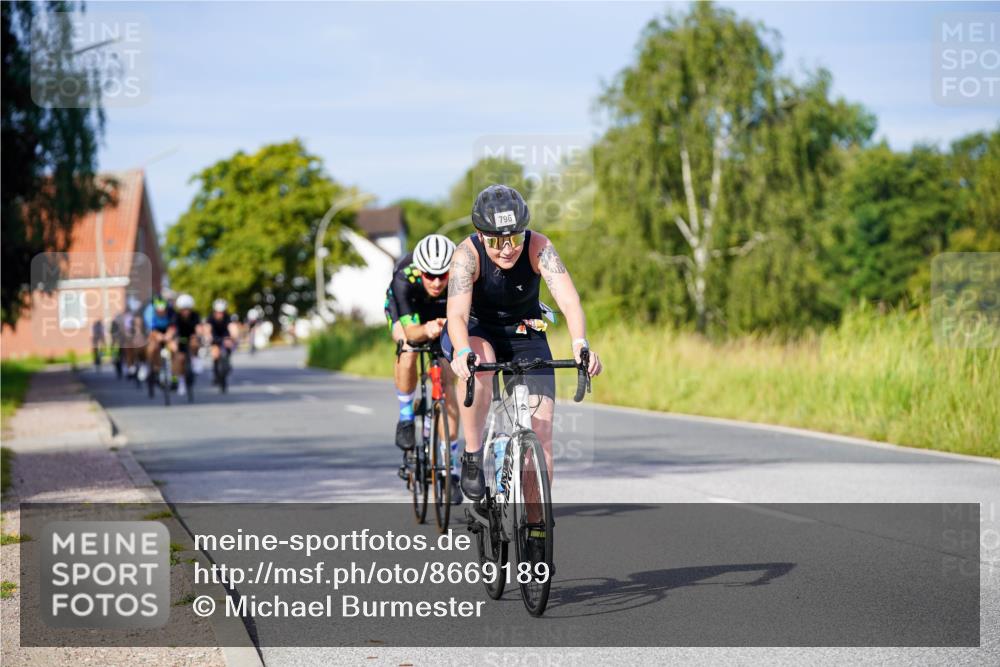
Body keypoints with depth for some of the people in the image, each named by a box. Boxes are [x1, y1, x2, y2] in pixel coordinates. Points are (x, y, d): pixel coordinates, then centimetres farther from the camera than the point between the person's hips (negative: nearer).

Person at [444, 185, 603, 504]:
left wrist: (580, 343, -55)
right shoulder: (468, 254, -26)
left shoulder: (538, 247, -24)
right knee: (478, 367, -38)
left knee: (542, 433, -11)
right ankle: (472, 454, -17)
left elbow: (569, 300, -35)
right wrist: (463, 352, -58)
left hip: (525, 337, 1)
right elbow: (457, 314, -37)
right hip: (479, 333, -1)